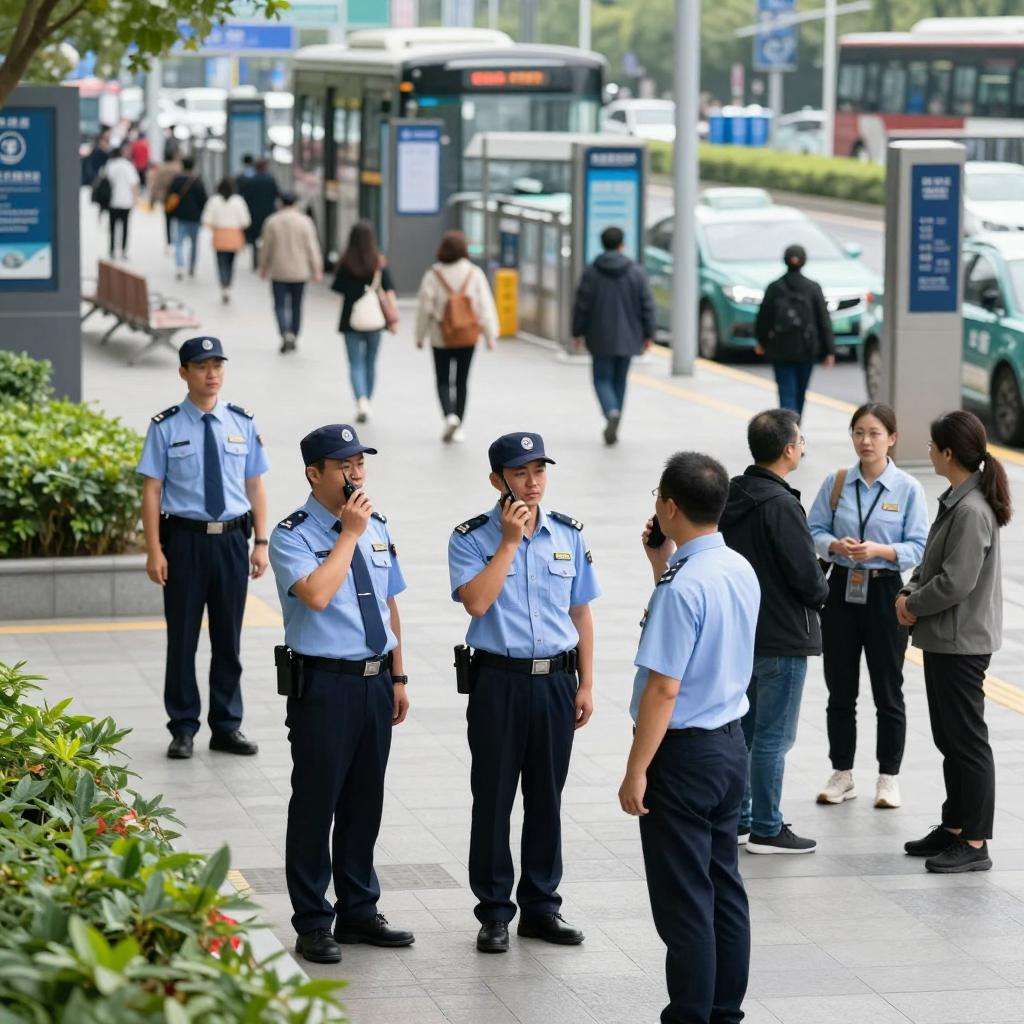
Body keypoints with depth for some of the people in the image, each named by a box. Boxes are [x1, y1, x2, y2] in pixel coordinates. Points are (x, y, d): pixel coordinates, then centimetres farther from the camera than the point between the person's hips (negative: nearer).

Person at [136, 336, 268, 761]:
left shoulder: (242, 423, 5)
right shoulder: (166, 427, -4)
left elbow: (255, 487, 7)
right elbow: (152, 490, -5)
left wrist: (261, 542, 2)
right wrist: (154, 550, -10)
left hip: (232, 539, 3)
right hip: (184, 538, -3)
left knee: (228, 637, 11)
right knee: (182, 637, 4)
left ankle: (227, 726, 22)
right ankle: (183, 728, 14)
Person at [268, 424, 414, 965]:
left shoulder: (378, 528, 11)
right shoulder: (292, 535, -10)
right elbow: (315, 594, -27)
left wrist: (398, 677, 15)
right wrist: (349, 534, -20)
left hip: (376, 681, 6)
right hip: (324, 683, -6)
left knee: (366, 800, 14)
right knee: (316, 802, 0)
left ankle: (359, 911, 27)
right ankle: (312, 924, 9)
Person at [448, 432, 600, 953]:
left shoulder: (568, 534, 6)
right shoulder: (472, 538, -5)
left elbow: (581, 614, 11)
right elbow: (476, 601, -20)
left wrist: (585, 685, 8)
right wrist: (510, 541, -18)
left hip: (556, 680, 3)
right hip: (499, 680, -3)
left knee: (547, 797, 10)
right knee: (493, 797, 3)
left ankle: (541, 906, 21)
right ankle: (494, 912, 13)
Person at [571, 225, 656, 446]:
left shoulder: (591, 272, -6)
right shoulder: (636, 272, -2)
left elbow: (581, 305, -4)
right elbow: (647, 305, -2)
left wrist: (578, 332, 7)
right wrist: (648, 334, 5)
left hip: (601, 337, -2)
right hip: (627, 337, 2)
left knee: (603, 379, 4)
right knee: (619, 380, 14)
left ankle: (612, 413, -24)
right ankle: (613, 427, 17)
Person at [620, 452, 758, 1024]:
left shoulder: (684, 586, -22)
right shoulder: (741, 570, 4)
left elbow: (664, 687, -22)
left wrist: (636, 772, -17)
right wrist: (663, 563, 15)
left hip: (683, 752, -9)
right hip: (731, 742, 9)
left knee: (684, 899, 0)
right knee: (725, 888, 16)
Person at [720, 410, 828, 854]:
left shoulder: (731, 497, 5)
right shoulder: (780, 505, -21)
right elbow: (807, 575, -20)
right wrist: (820, 593, 3)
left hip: (738, 631, 9)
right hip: (783, 637, -8)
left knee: (741, 731, 17)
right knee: (773, 737, 0)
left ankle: (738, 819, 24)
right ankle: (767, 830, 5)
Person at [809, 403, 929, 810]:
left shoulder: (908, 489, -6)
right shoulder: (836, 483, 2)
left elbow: (918, 547, -7)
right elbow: (815, 530, 4)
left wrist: (880, 550, -23)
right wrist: (835, 545, -17)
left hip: (885, 592, -3)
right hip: (841, 590, 3)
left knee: (888, 691, 6)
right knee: (840, 689, 10)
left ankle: (889, 777, 17)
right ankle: (842, 775, 22)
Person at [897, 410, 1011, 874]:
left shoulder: (971, 511, -22)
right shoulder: (955, 501, 10)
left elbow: (956, 582, -24)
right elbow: (932, 561, 18)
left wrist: (913, 604, -10)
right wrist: (910, 592, 0)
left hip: (962, 644, -10)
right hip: (944, 641, 10)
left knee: (967, 740, -3)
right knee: (949, 739, 17)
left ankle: (975, 843, 2)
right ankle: (955, 826, 27)